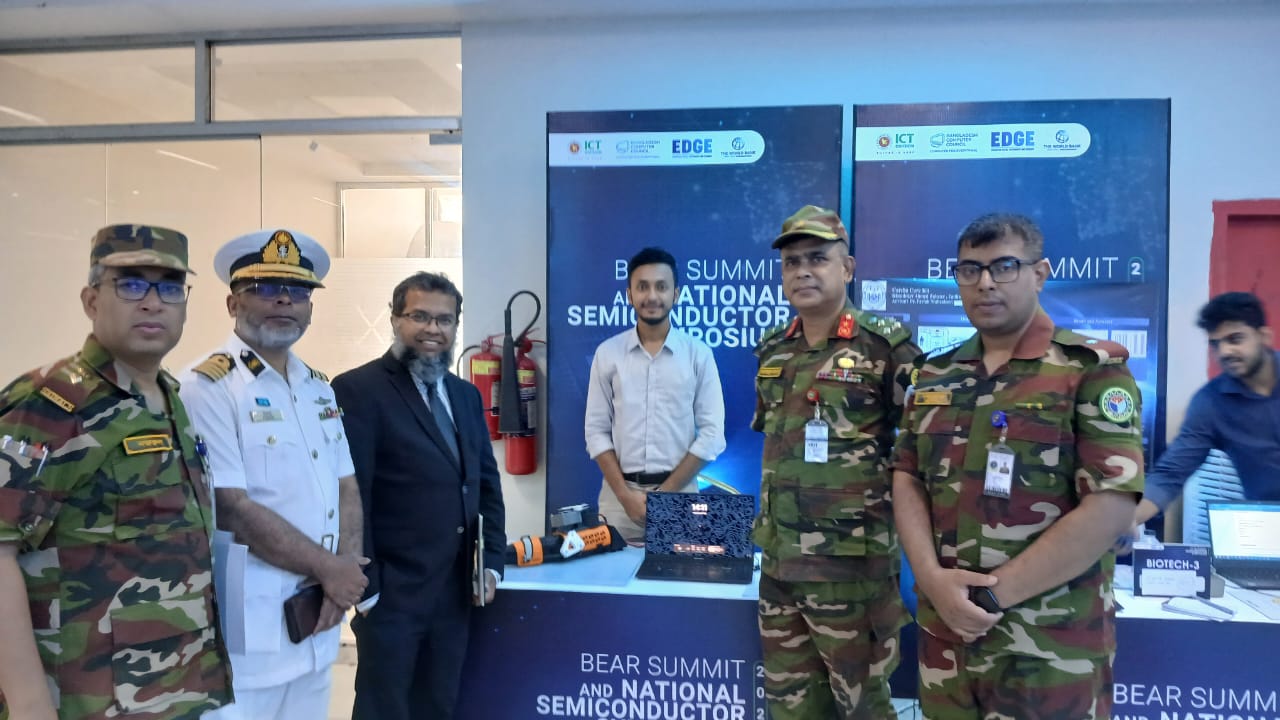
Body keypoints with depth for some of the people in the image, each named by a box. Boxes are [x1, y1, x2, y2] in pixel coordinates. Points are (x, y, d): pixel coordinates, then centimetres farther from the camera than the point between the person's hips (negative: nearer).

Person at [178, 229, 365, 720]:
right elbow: (231, 510, -19)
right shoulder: (208, 387, -13)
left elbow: (346, 489, 9)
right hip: (247, 633, -7)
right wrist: (329, 568, -11)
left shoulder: (319, 388, 10)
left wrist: (344, 571, -8)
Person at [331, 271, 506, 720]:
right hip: (392, 593, -6)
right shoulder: (358, 390, -10)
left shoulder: (466, 395, 11)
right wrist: (365, 586, -13)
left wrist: (491, 563, 5)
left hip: (455, 591, 6)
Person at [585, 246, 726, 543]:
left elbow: (711, 433, -3)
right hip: (620, 493, 1)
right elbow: (597, 430, 3)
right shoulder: (607, 353, 3)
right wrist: (625, 494, -7)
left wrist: (666, 492, -9)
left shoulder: (698, 354, 0)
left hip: (679, 492, -1)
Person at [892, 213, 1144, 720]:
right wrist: (932, 579, -10)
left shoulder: (1093, 371, -8)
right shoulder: (934, 375, 8)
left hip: (1051, 646, -4)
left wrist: (993, 593, -15)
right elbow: (907, 480, 6)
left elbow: (1110, 507, -16)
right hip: (944, 631, 5)